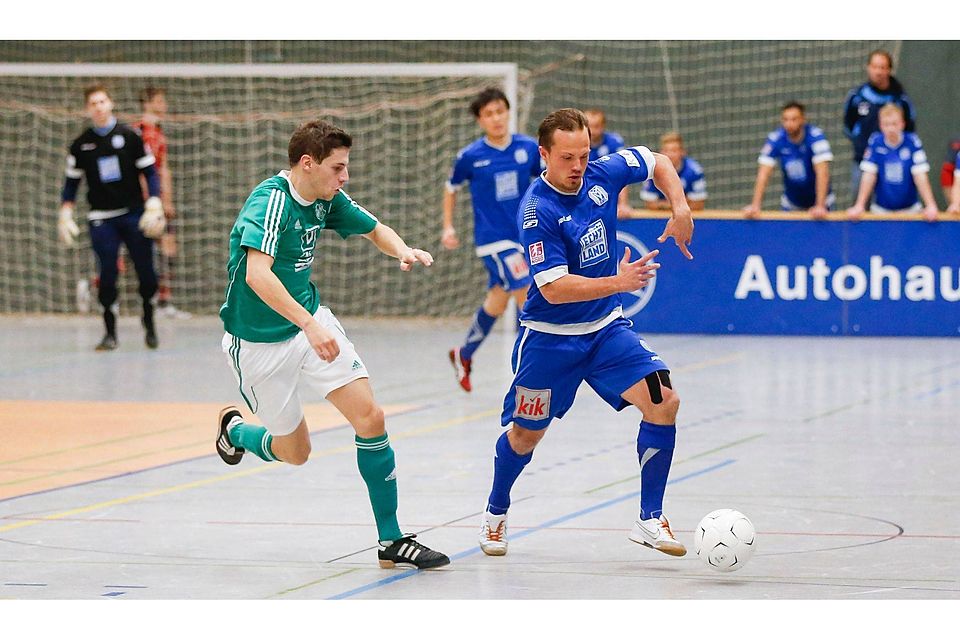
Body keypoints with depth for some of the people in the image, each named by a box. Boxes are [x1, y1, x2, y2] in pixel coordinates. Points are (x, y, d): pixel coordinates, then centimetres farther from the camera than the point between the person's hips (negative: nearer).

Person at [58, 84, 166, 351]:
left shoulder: (129, 136, 0)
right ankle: (110, 332, 4)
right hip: (101, 219, 1)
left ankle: (149, 322, 20)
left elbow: (149, 173, 3)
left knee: (146, 272, -3)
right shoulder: (81, 145, 5)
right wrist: (65, 217, 3)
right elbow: (71, 182, 12)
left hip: (134, 213, -1)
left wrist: (154, 207, -7)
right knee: (107, 274, -7)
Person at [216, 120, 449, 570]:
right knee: (295, 452, 7)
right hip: (259, 342, -6)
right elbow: (257, 274, -38)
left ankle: (391, 540, -2)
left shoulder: (326, 199, -1)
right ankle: (234, 429, 41)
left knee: (370, 418, -9)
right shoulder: (271, 200, -25)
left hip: (311, 322, 6)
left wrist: (402, 250, -9)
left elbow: (375, 230, 15)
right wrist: (309, 324, -46)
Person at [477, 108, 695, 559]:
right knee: (526, 434, 9)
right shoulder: (537, 211, -23)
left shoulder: (602, 175, -7)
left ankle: (650, 519, -6)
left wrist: (680, 208, -2)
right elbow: (553, 288, -28)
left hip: (606, 328, 4)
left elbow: (658, 162, 13)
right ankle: (496, 514, 38)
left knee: (663, 402, -15)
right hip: (550, 336, -4)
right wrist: (618, 282, -36)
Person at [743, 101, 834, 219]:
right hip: (791, 205, 2)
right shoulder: (775, 140, -17)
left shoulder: (816, 137, -23)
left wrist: (820, 206, -39)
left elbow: (822, 173, -30)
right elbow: (763, 174, -20)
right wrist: (755, 205, -31)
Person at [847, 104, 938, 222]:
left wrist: (931, 206, -21)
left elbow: (920, 176, -14)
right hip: (881, 210, 1)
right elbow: (869, 175, -9)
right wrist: (859, 206, -15)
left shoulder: (912, 142, -11)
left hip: (909, 209, -1)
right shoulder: (875, 142, -8)